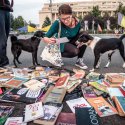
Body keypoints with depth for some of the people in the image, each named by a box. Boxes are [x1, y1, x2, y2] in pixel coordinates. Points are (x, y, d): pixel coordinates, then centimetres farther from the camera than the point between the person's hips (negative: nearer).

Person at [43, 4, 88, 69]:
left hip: (71, 42, 4)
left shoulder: (77, 22, -19)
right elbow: (45, 38, -26)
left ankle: (79, 60, -8)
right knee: (75, 51, -33)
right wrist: (49, 40, -49)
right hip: (60, 44, -4)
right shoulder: (57, 23, -27)